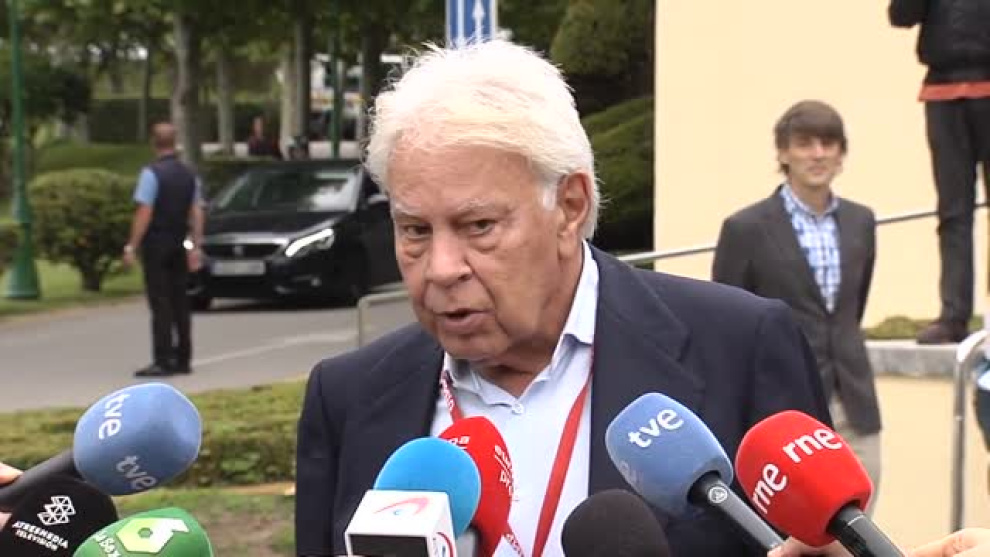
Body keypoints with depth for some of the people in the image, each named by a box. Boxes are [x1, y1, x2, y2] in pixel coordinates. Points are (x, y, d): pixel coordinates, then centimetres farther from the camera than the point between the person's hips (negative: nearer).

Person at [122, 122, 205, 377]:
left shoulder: (151, 173, -13)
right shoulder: (189, 174, 7)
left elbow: (144, 213, -17)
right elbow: (197, 212, 6)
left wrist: (132, 246, -15)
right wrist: (196, 246, 10)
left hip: (156, 243, -6)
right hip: (180, 244, 6)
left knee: (160, 304, -5)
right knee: (180, 302, 11)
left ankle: (162, 361, -7)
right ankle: (183, 359, 14)